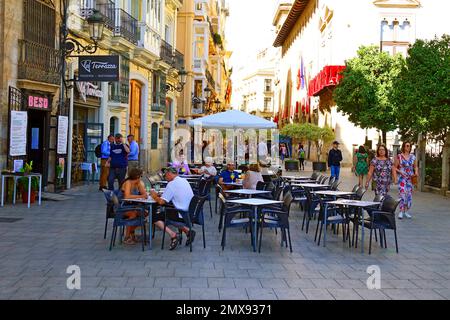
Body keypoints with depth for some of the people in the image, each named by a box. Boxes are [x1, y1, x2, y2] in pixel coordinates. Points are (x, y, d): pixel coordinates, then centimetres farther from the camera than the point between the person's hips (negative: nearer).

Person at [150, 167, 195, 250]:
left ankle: (172, 234, -13)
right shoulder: (184, 181, 13)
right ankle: (188, 231, 14)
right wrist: (159, 195, 20)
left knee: (155, 218, 1)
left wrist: (154, 196, 6)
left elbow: (161, 201, -14)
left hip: (182, 215, -8)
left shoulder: (172, 184, -11)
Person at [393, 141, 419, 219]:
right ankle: (401, 211, -7)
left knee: (409, 194, 4)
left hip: (410, 178, 4)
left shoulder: (413, 157, 8)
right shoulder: (399, 156, -1)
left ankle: (406, 211, 16)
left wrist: (416, 172, -6)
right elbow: (395, 168, 0)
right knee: (402, 194, -14)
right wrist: (395, 178, -9)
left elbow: (415, 166, 15)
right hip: (401, 178, -4)